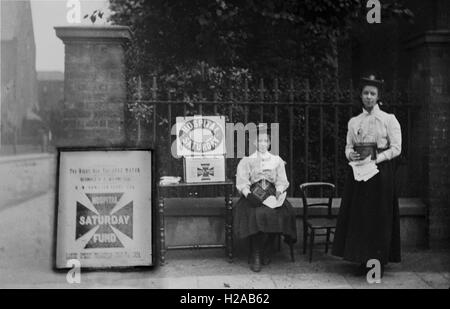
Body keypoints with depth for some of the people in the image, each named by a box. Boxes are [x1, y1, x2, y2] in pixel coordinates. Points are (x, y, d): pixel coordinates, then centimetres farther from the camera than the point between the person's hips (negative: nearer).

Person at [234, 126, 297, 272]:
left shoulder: (277, 160, 19)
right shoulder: (246, 161, 13)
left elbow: (282, 181, 12)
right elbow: (241, 182, 3)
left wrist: (278, 192, -10)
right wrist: (249, 194, -17)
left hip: (272, 194, 2)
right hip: (253, 195, -2)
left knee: (281, 213, -29)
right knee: (255, 215, -33)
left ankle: (266, 252, -12)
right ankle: (255, 256, -23)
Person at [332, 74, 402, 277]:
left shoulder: (389, 119, 1)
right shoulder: (354, 122, 11)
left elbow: (396, 148, -4)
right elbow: (348, 147, 11)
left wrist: (376, 158, -17)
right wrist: (351, 155, -11)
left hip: (381, 172, -3)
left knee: (379, 216, -1)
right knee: (359, 215, 2)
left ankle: (378, 261, 9)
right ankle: (363, 260, 13)